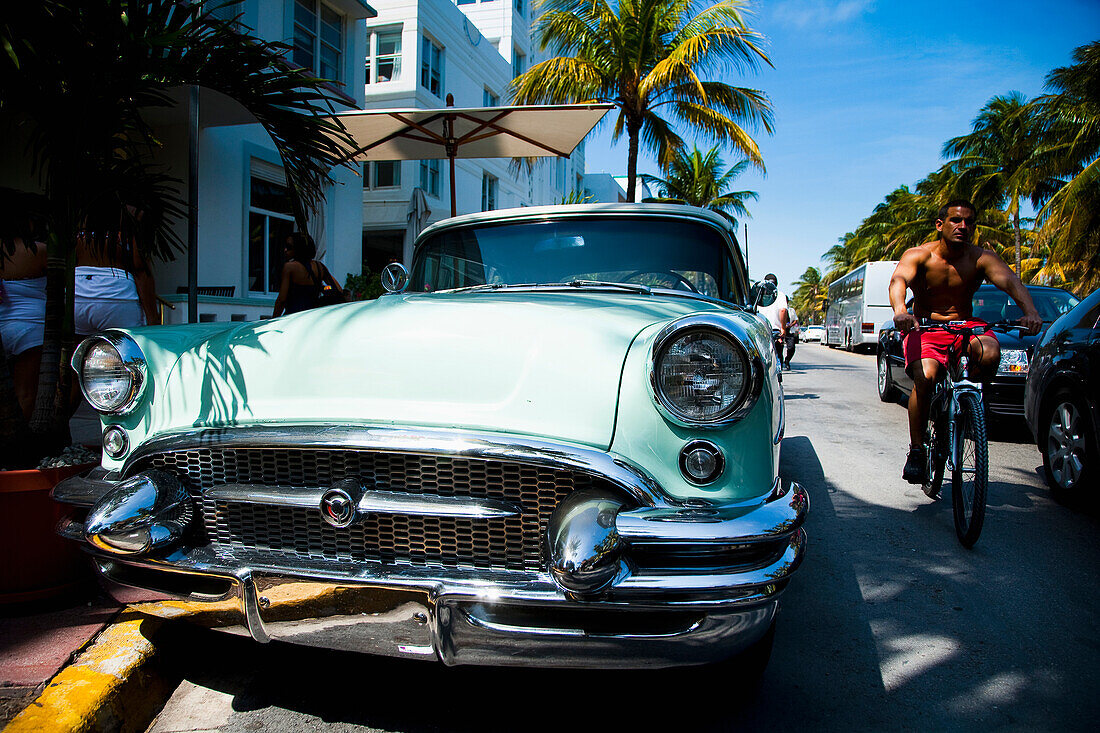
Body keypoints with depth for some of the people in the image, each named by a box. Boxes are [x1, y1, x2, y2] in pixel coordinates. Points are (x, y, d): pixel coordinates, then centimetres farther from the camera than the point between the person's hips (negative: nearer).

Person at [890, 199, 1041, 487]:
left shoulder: (982, 258, -4)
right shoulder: (918, 255, -9)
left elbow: (1010, 281, -20)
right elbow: (899, 280, -29)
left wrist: (1030, 311, -42)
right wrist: (900, 310, -53)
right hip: (924, 327, -2)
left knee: (990, 354, -32)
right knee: (924, 377, -30)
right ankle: (916, 451, -16)